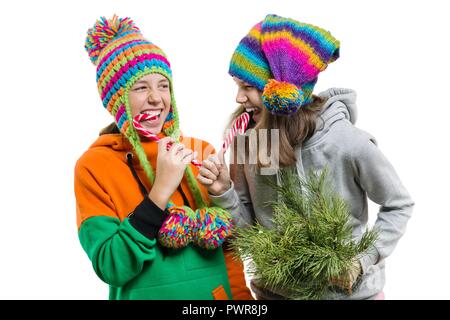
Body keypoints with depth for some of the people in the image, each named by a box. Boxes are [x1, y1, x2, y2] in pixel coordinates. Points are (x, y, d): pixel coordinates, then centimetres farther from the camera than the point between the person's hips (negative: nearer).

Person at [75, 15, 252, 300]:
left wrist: (243, 296, -6)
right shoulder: (94, 165, -12)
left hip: (218, 291, 3)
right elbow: (110, 268, -19)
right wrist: (160, 191, -26)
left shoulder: (200, 151, -5)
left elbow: (229, 243, 2)